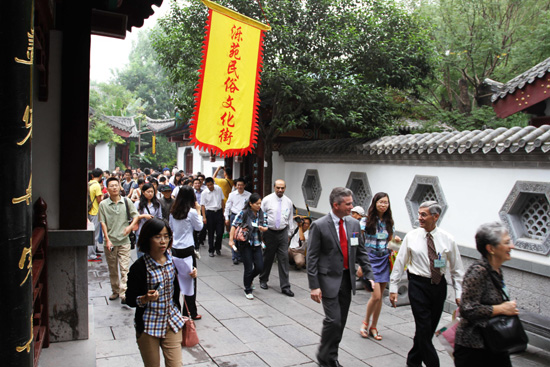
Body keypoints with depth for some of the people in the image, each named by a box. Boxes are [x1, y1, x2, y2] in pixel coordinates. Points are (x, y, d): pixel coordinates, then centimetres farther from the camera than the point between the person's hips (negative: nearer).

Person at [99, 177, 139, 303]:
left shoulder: (126, 201, 1)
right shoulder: (103, 204, -1)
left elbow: (136, 216, 4)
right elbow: (103, 223, -1)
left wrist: (130, 226, -15)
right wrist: (107, 240, -9)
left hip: (124, 241, -1)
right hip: (110, 242, 1)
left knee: (124, 269, -7)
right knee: (112, 269, 14)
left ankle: (124, 294, -6)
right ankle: (115, 291, 29)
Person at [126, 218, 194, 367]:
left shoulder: (173, 260, -2)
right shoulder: (139, 267, -17)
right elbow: (130, 300, -10)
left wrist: (190, 276, -5)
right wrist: (145, 299, -29)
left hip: (172, 321, 3)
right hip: (148, 326, -3)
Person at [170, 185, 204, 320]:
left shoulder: (173, 211, 4)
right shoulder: (191, 212, -12)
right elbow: (199, 227, 2)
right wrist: (198, 211, 8)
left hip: (174, 248, 6)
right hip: (187, 249, -6)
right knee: (190, 281, 5)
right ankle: (190, 313, 12)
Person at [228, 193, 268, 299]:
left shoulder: (262, 214, 2)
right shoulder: (244, 213, -11)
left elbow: (266, 227, 9)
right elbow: (234, 226, -8)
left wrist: (262, 228, -15)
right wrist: (231, 240, -13)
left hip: (257, 244, 4)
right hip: (245, 244, -4)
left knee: (259, 267, 3)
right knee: (248, 268, 0)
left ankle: (249, 279, 36)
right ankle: (248, 290, 21)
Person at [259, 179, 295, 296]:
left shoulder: (288, 202, 4)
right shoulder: (267, 200, -5)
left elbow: (290, 219, 13)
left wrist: (289, 234, 13)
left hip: (283, 233, 2)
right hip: (270, 233, -2)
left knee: (284, 259, -1)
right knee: (268, 258, 11)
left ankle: (285, 287, 5)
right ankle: (263, 280, 33)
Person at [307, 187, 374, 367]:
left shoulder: (354, 224, 4)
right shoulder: (319, 225, -12)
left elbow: (361, 251, 11)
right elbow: (312, 257, -11)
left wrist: (369, 275, 3)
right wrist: (314, 286, -14)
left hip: (347, 278, 6)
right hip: (329, 279, -5)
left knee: (341, 321, 12)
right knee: (333, 320, -8)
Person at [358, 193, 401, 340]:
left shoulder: (389, 222, 7)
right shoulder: (367, 221, -7)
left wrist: (396, 240, -6)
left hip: (384, 260, 5)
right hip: (370, 259, -4)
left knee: (380, 296, 8)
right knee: (376, 295, -10)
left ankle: (373, 327, 23)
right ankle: (366, 322, 15)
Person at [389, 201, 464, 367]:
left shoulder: (448, 239, -1)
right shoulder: (411, 236, -3)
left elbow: (457, 269, 5)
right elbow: (399, 263, 0)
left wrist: (459, 293, 1)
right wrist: (393, 288, -1)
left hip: (439, 285, 2)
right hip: (418, 285, -2)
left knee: (430, 328, 11)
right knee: (424, 328, -6)